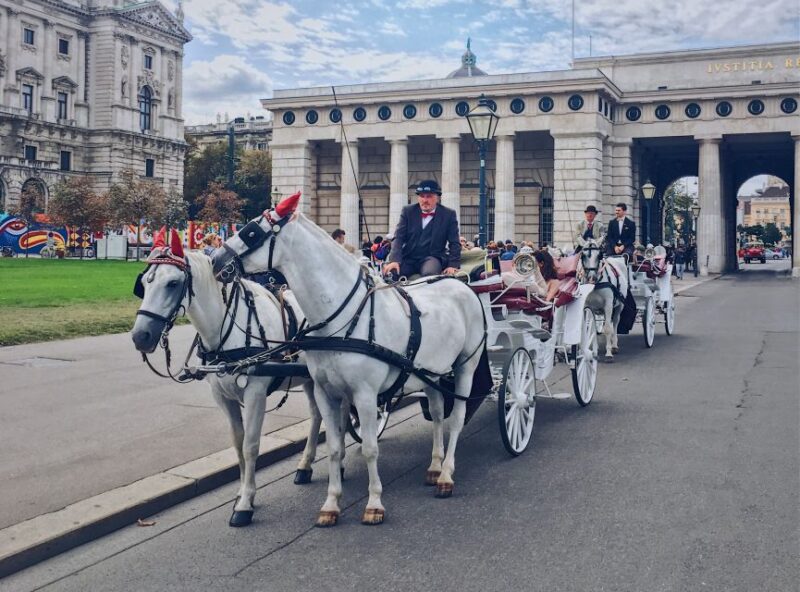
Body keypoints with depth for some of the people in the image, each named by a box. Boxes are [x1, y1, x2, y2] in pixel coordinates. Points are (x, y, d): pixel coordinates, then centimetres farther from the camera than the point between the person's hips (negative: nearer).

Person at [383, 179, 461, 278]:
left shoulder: (448, 214, 3)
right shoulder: (408, 211, 7)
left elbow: (454, 243, 2)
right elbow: (399, 237, -1)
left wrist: (453, 265, -12)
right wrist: (394, 260, -18)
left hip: (432, 258, -2)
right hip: (408, 258, 2)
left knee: (430, 274, -36)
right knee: (390, 272, -27)